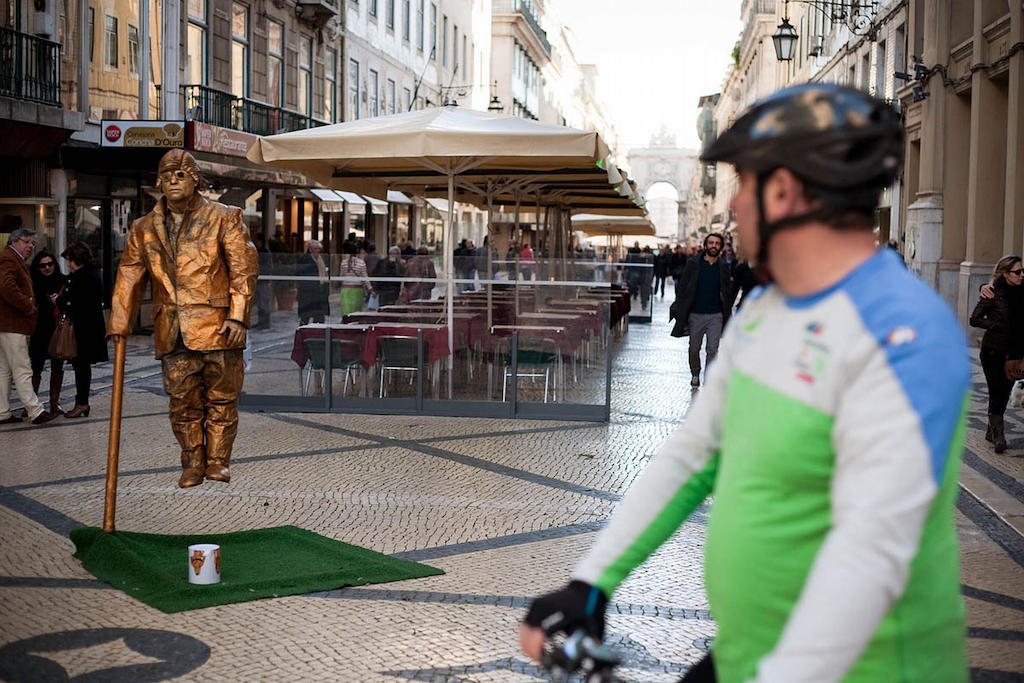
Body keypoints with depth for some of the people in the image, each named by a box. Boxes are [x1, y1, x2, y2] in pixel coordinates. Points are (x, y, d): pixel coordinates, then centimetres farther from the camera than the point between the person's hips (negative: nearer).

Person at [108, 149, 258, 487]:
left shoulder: (224, 218, 3)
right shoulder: (145, 229, 13)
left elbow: (244, 269, -1)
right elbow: (129, 277, 12)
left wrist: (238, 316, -10)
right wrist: (119, 323, 4)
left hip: (217, 326, -3)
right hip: (172, 331, 3)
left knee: (221, 396, 2)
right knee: (183, 400, 5)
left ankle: (218, 461, 14)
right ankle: (193, 462, 17)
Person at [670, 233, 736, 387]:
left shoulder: (723, 267, 5)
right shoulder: (693, 264, -1)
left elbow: (728, 292, 11)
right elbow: (682, 287, 0)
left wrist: (727, 314, 3)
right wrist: (679, 310, -6)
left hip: (715, 316, 0)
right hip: (696, 314, 0)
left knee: (712, 349, -5)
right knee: (694, 349, 10)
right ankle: (695, 375, 32)